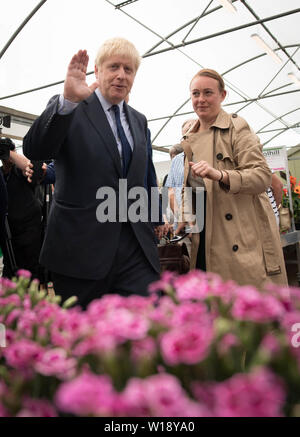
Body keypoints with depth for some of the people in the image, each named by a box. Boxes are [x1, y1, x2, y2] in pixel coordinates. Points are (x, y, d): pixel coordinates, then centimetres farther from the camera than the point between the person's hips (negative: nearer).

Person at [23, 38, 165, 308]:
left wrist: (151, 225, 16)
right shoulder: (68, 109, 1)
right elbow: (34, 151, -17)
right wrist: (68, 100, -29)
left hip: (136, 245, 4)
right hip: (81, 247, -4)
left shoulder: (139, 120, 17)